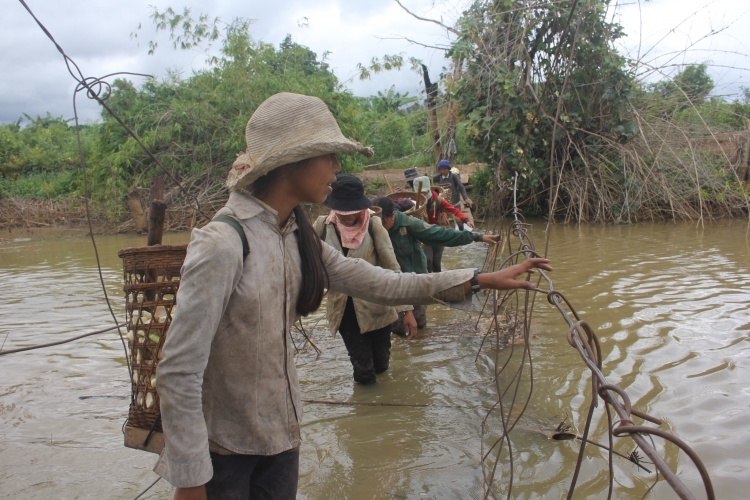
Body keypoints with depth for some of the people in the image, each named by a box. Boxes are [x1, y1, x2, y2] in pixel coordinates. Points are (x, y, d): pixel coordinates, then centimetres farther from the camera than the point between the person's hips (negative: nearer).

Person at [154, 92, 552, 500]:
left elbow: (379, 283, 2)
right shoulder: (221, 243, -24)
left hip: (280, 435, 7)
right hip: (222, 447, -6)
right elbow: (179, 371, -23)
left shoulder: (297, 238, -1)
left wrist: (483, 279, 2)